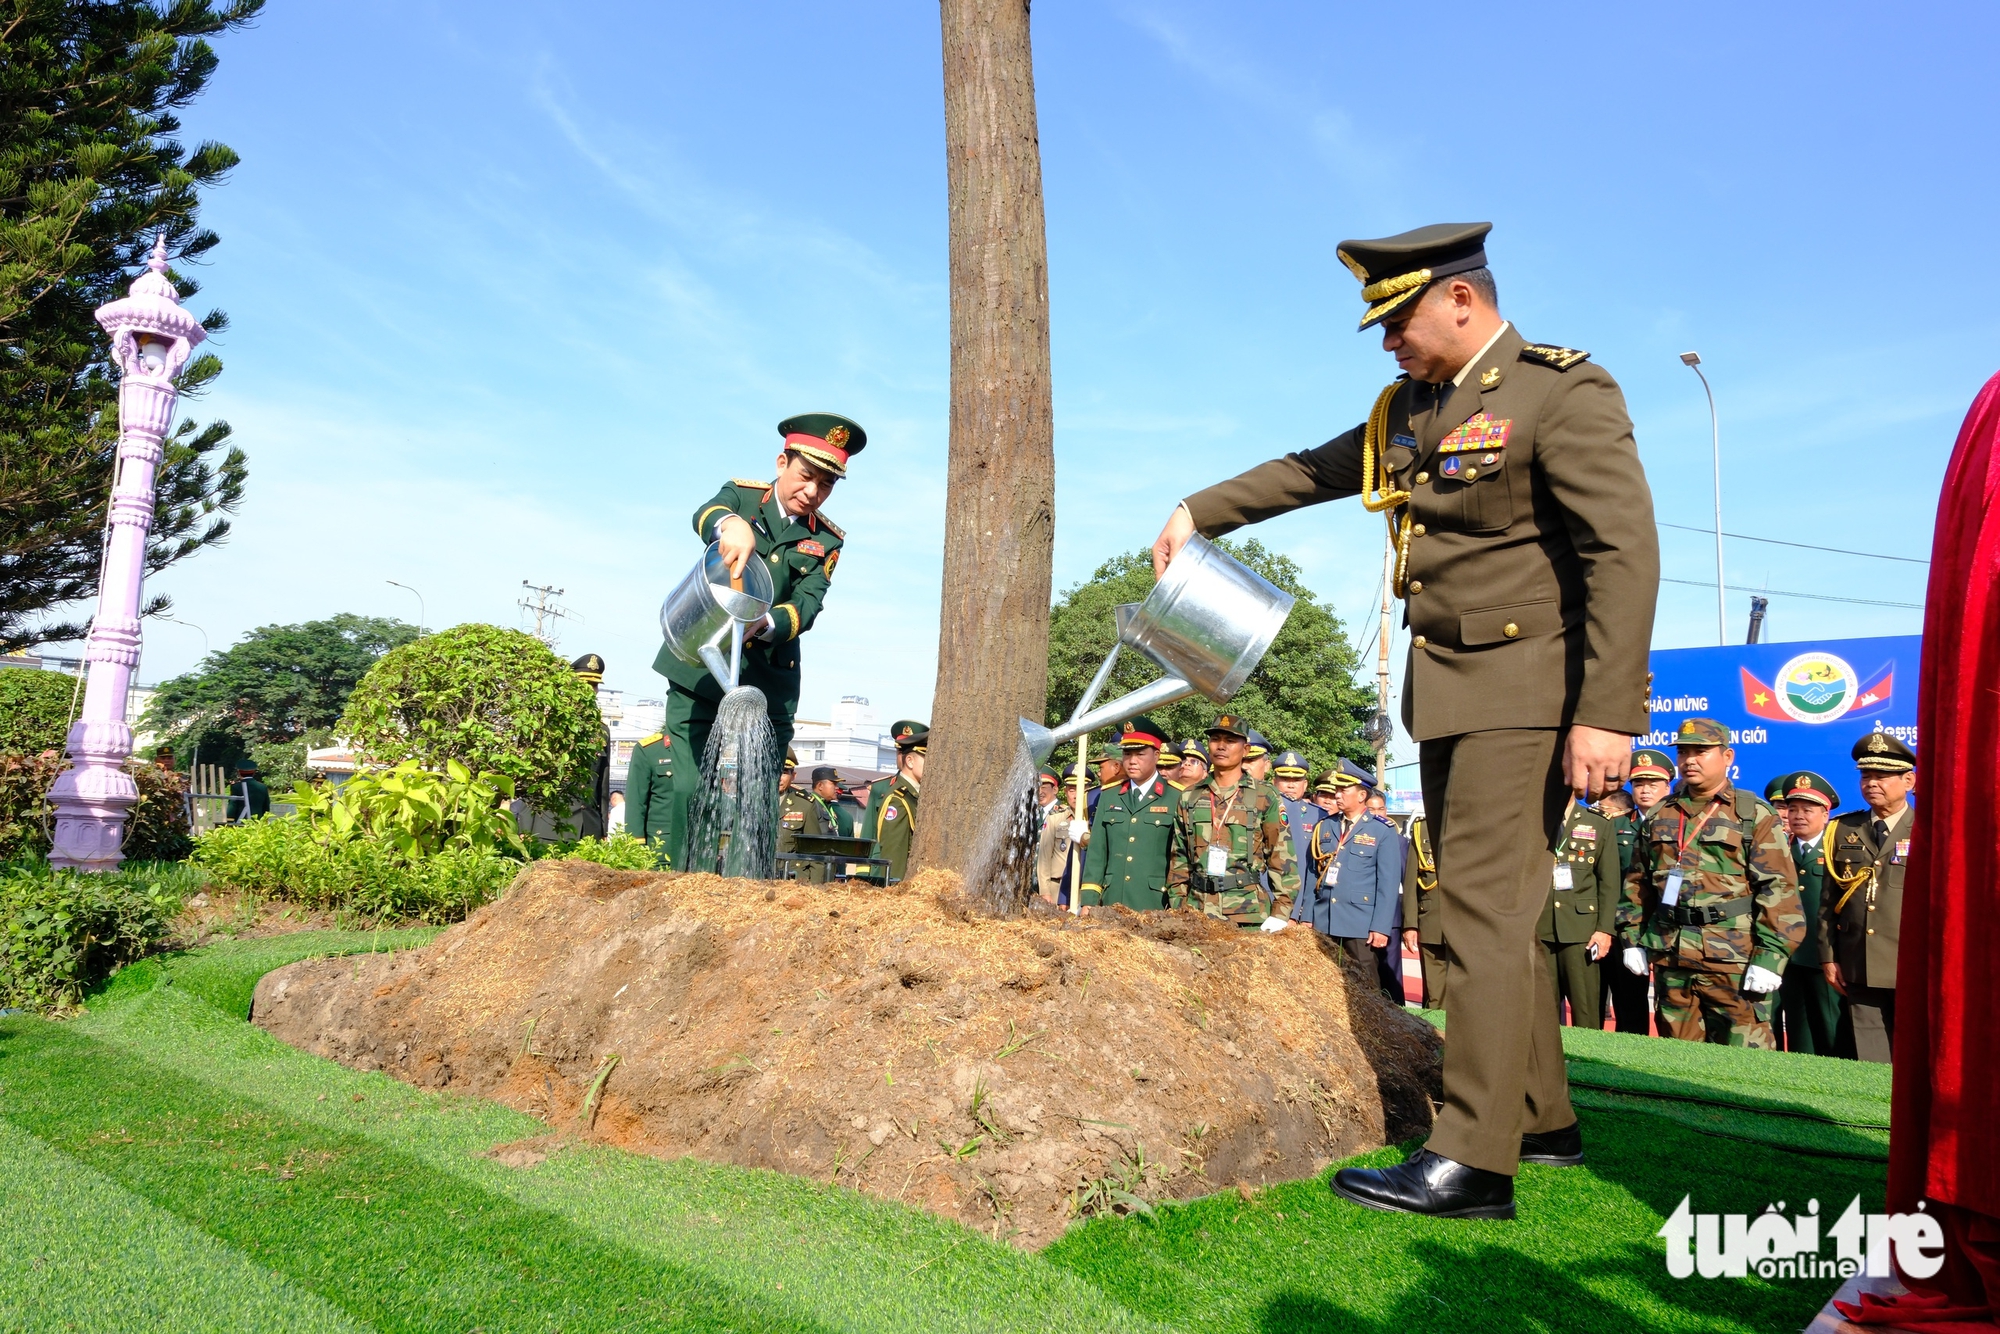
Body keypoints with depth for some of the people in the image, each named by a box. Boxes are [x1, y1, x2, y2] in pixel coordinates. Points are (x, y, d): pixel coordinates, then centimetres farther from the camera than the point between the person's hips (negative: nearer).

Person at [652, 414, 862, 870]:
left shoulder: (827, 541, 8)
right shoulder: (742, 495, 6)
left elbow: (807, 607, -6)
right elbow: (704, 515, -18)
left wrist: (763, 624, -29)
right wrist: (731, 525, -43)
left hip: (768, 683, 1)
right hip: (700, 669, -1)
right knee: (689, 789, -7)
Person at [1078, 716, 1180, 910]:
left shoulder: (1177, 798, -1)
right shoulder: (1108, 796, 12)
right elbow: (1097, 852, 10)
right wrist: (1089, 901, 3)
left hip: (1156, 908, -3)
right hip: (1112, 904, 4)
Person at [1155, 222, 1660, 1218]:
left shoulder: (1564, 394, -11)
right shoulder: (1409, 410, 14)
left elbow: (1625, 552, -17)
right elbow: (1308, 471, 26)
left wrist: (1607, 715, -23)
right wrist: (1197, 512, 25)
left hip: (1525, 688, -8)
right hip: (1448, 688, 8)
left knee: (1484, 904, -12)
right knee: (1482, 905, 11)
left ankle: (1472, 1162, -8)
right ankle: (1542, 1118, 23)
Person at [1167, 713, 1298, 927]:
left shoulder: (1266, 798, 1)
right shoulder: (1190, 797, 10)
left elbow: (1282, 859, -1)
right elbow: (1179, 859, 13)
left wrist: (1280, 914, -8)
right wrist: (1177, 908, 6)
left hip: (1248, 915, -2)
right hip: (1197, 912, 2)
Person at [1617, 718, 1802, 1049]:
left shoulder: (1755, 815, -1)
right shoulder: (1660, 816, 14)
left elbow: (1778, 888, -7)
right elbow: (1637, 882, 19)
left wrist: (1770, 957, -14)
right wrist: (1632, 938, 11)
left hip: (1732, 959, -5)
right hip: (1670, 958, 5)